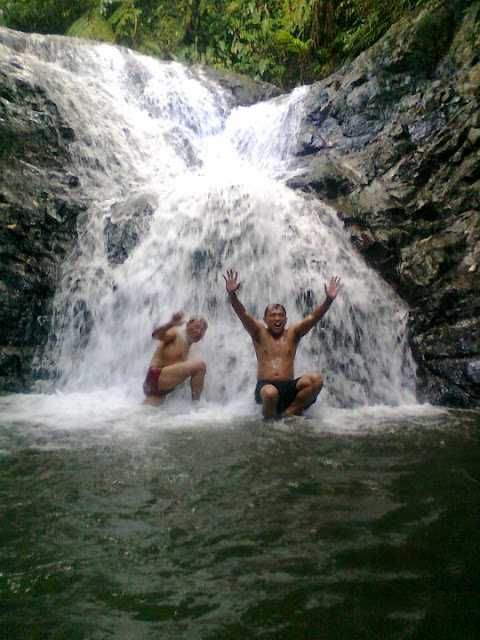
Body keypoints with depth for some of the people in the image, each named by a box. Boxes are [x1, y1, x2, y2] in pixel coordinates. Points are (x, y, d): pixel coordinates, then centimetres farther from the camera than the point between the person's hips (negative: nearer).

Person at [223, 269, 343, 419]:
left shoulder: (293, 333, 13)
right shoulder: (259, 333, 9)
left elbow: (313, 317, 2)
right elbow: (243, 314, -5)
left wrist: (329, 299, -13)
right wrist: (232, 294, -22)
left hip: (289, 387, 3)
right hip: (265, 386, -3)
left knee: (316, 379, -24)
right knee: (270, 393, -39)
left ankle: (288, 413, -12)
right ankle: (270, 420, -7)